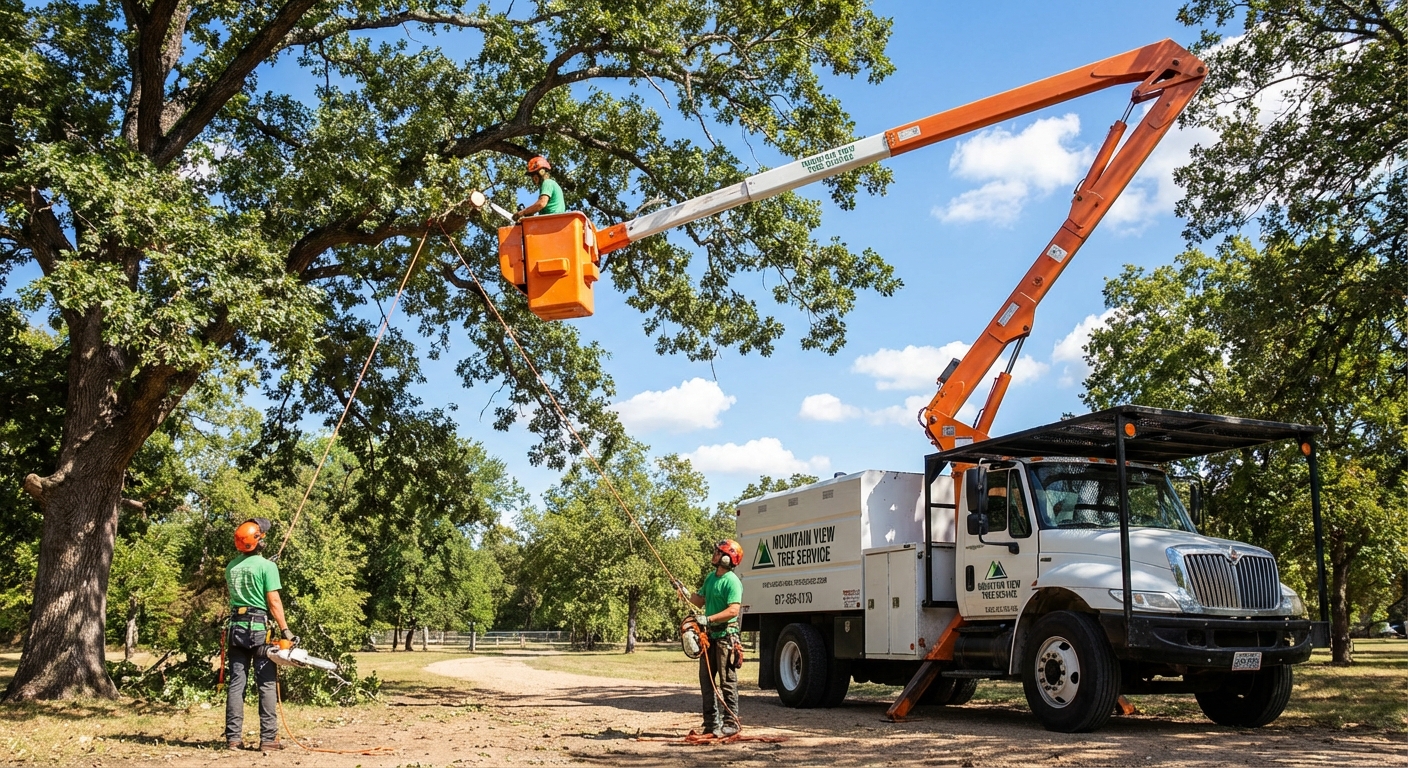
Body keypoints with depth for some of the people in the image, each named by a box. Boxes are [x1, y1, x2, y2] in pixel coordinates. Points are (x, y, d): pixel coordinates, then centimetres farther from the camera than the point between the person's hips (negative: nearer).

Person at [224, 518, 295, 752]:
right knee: (267, 684, -1)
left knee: (236, 682, 6)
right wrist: (285, 630, -10)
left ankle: (233, 737, 6)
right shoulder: (267, 566, -9)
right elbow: (273, 602, -13)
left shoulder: (231, 567, 8)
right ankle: (268, 738, -3)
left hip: (236, 627, 5)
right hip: (259, 628, -5)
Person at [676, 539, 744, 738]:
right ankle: (711, 721, 20)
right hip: (710, 635, 9)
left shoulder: (732, 581, -15)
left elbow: (733, 610, -24)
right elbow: (699, 601, 20)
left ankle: (731, 722, 2)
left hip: (725, 635, -9)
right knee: (706, 680, 12)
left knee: (727, 682, -4)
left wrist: (708, 619, -27)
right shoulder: (710, 578, 13)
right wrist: (684, 593, 4)